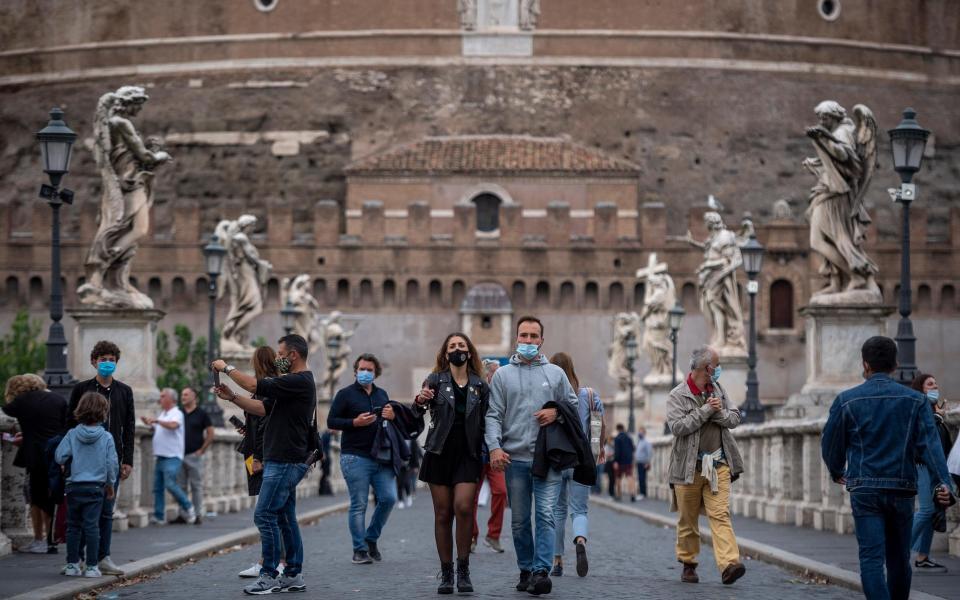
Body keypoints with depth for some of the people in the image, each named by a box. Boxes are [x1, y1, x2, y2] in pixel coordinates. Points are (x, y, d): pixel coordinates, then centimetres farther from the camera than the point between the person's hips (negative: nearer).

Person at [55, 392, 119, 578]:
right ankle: (91, 566, 1)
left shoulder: (72, 434, -4)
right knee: (92, 527, 1)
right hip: (96, 487, -1)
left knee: (73, 526, 11)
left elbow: (59, 457, -7)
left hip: (74, 487, 1)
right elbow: (112, 464, -3)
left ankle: (72, 564, 13)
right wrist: (110, 484, 12)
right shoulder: (106, 438, -6)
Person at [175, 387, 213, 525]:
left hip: (194, 455, -5)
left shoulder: (201, 414, 0)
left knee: (196, 486, -1)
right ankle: (182, 515, 8)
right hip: (180, 455, 5)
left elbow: (210, 434, -1)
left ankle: (198, 515, 3)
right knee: (180, 486, 4)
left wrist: (202, 450, -6)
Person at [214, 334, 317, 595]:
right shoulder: (293, 382, 18)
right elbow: (263, 407, 17)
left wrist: (227, 367, -6)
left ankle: (269, 576, -7)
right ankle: (293, 576, 14)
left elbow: (254, 385, -20)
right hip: (283, 460, 10)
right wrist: (231, 397, 7)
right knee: (285, 518, 11)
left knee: (265, 515, -10)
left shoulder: (300, 382, -16)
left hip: (286, 462, -10)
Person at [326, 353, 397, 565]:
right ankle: (360, 550, 4)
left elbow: (390, 416, 28)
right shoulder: (346, 394, 1)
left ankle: (371, 538, 16)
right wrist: (355, 422, -17)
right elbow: (331, 421, -3)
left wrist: (392, 416, 4)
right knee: (358, 505, -3)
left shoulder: (382, 394, 18)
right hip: (355, 458, -5)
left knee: (388, 498, -4)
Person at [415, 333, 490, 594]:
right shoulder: (436, 380, 2)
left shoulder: (480, 386, 8)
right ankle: (446, 574, 8)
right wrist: (420, 401, -39)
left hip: (468, 455, 0)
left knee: (463, 507, -16)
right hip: (440, 454, 0)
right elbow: (417, 413, -16)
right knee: (443, 514, 1)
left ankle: (463, 569, -5)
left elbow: (486, 423, 12)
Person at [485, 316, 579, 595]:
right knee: (519, 520, 7)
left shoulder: (555, 373, 10)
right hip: (515, 458, 1)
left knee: (545, 514, -12)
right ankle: (526, 570, 17)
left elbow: (573, 404, 17)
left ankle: (541, 571, -15)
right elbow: (493, 415, 3)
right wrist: (494, 447, -12)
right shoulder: (502, 375, 9)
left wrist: (557, 412, -5)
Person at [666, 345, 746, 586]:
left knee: (720, 514, -11)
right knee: (687, 519, 7)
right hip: (689, 466, -3)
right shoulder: (678, 395, -3)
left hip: (718, 465, 3)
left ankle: (729, 564, -22)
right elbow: (677, 426, -16)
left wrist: (719, 412, -10)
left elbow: (734, 418, 10)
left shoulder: (718, 389, 12)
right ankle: (688, 565, 22)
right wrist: (706, 410, -15)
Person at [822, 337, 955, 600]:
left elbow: (830, 443, 10)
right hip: (902, 489, 2)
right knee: (899, 558, 15)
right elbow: (930, 443, -9)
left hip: (865, 491, -2)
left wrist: (837, 472, 29)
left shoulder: (847, 400, 0)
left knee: (871, 559, -6)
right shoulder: (915, 400, 2)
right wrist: (942, 483, -18)